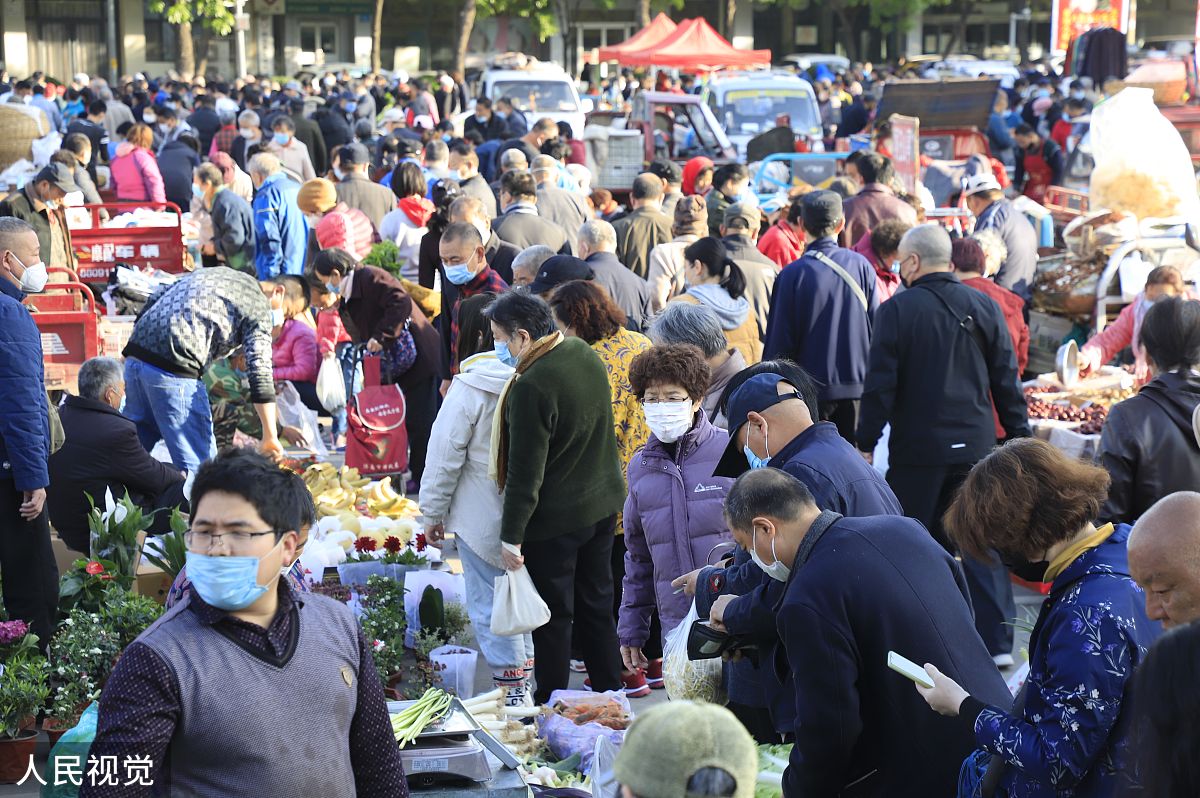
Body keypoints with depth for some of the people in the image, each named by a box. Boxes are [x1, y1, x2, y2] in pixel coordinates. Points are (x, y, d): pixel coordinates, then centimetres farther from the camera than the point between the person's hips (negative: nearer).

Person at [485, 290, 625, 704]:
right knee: (597, 606, 19)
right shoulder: (585, 353, 0)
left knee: (554, 616, 6)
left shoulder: (531, 387, -27)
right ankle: (609, 696, 30)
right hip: (603, 503, 8)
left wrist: (511, 535, -16)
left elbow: (525, 472, -24)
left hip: (554, 519, -8)